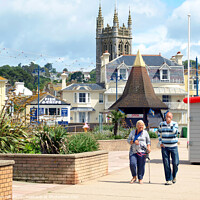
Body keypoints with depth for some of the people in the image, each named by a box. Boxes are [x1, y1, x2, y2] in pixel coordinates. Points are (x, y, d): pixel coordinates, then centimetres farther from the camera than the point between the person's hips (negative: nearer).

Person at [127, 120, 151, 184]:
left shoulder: (145, 132, 6)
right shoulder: (132, 132, 11)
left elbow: (148, 141, 9)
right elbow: (128, 140, 10)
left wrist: (148, 147, -8)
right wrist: (134, 142, -9)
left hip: (142, 151, -2)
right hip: (133, 151, 2)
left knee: (141, 166, -3)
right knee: (132, 164, -13)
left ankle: (140, 179, 9)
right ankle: (134, 177, 6)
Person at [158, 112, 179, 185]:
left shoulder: (175, 124, -2)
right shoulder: (161, 124, 4)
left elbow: (175, 132, -19)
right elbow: (159, 134, 15)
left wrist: (171, 124, -22)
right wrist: (160, 143, 4)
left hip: (173, 146, -1)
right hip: (165, 147, 1)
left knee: (175, 163, -2)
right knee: (166, 164, -3)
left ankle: (174, 176, 25)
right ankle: (169, 180, 1)